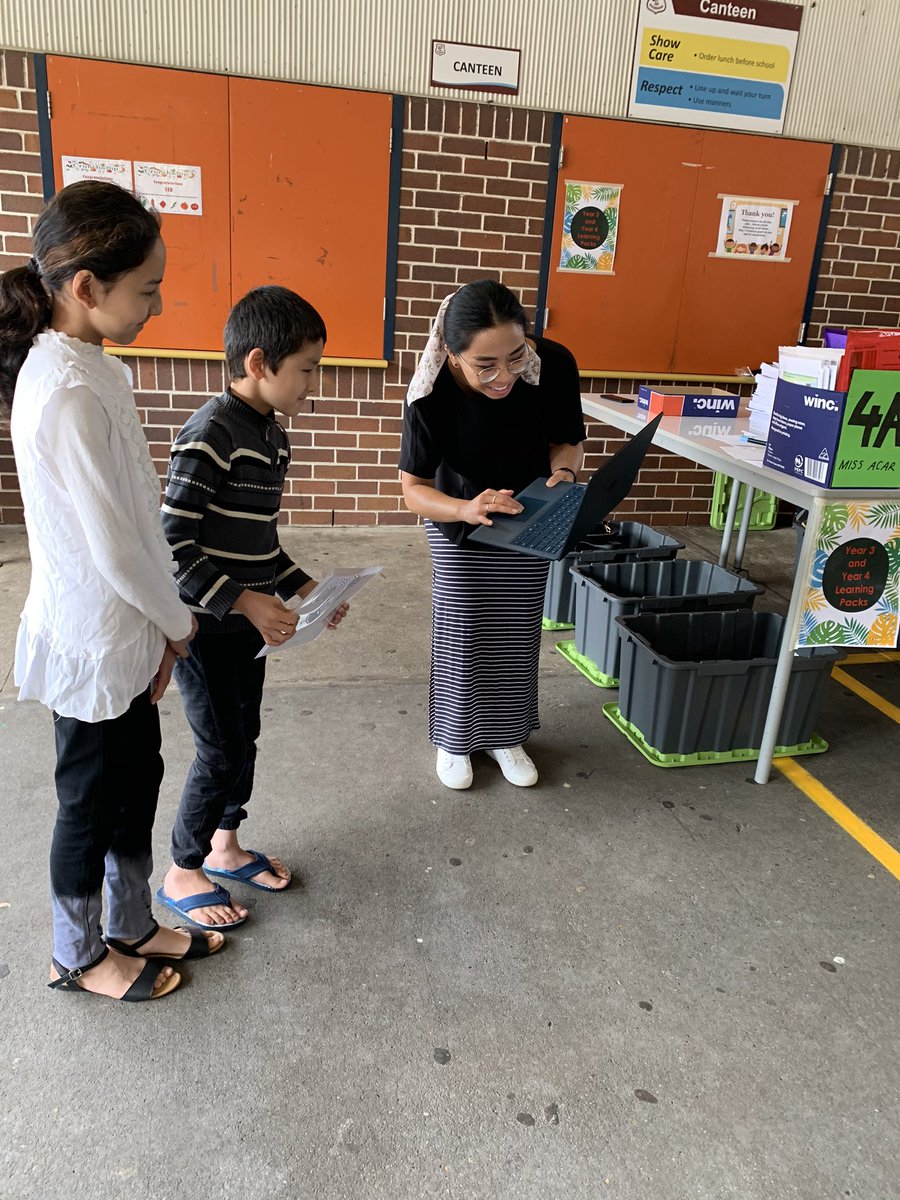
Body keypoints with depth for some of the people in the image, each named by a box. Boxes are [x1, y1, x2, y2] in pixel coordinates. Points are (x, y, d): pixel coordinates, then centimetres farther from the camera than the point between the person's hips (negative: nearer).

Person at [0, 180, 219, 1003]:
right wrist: (177, 622, -7)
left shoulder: (81, 369, 4)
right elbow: (113, 543, -24)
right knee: (92, 803, 11)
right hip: (95, 642, -9)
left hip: (122, 633, 9)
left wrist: (159, 623, 8)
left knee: (136, 780, 21)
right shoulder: (69, 393, -26)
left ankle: (132, 927, 42)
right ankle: (78, 956, 36)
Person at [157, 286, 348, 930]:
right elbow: (172, 543, -23)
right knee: (223, 752, 2)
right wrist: (244, 602, -25)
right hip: (205, 625, -8)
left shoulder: (273, 435, 7)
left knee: (244, 738, 18)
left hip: (248, 619, 9)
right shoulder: (211, 434, -21)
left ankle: (224, 847, 38)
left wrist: (302, 586, 6)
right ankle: (182, 874, 23)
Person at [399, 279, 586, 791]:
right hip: (457, 518, -2)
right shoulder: (432, 391, -32)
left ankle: (507, 735, 34)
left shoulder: (554, 364, -29)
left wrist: (563, 471, -33)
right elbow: (414, 488, -24)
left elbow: (567, 440, -10)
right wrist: (466, 510, -44)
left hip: (528, 518, 2)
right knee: (461, 632, 5)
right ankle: (455, 736, 30)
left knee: (517, 632, 12)